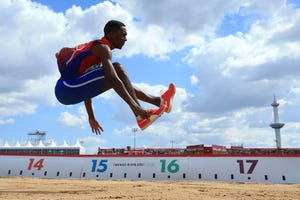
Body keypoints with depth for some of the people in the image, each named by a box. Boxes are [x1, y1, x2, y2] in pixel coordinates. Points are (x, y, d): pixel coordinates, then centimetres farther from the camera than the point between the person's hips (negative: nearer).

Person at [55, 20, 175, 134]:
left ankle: (159, 101, 16)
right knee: (117, 68, -16)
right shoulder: (102, 48, -8)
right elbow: (113, 79, -25)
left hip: (64, 92, 10)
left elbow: (87, 85, 25)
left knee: (120, 81, 15)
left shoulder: (93, 47, 22)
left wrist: (91, 117, 27)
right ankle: (141, 116, -19)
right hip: (67, 89, -10)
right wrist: (135, 107, -29)